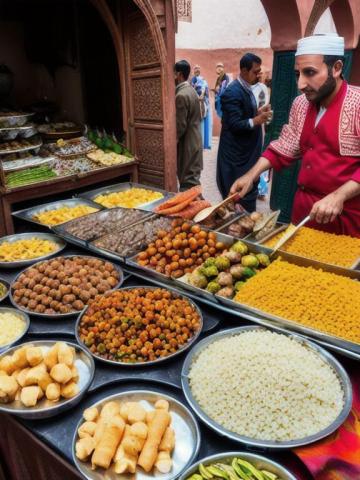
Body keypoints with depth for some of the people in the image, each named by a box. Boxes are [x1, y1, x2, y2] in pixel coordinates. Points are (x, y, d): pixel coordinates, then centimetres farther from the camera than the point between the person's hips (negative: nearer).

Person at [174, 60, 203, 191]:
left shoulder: (181, 95, -19)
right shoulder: (192, 91, 11)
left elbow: (180, 126, -20)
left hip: (186, 144, -10)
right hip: (194, 141, 10)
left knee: (187, 182, -3)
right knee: (193, 178, 16)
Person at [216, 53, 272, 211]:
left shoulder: (246, 89, 11)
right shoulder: (232, 92, -19)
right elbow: (235, 124, -24)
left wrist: (258, 112, 4)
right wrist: (256, 120, -33)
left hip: (248, 151, 10)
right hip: (237, 154, -10)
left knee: (249, 191, 17)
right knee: (240, 196, 0)